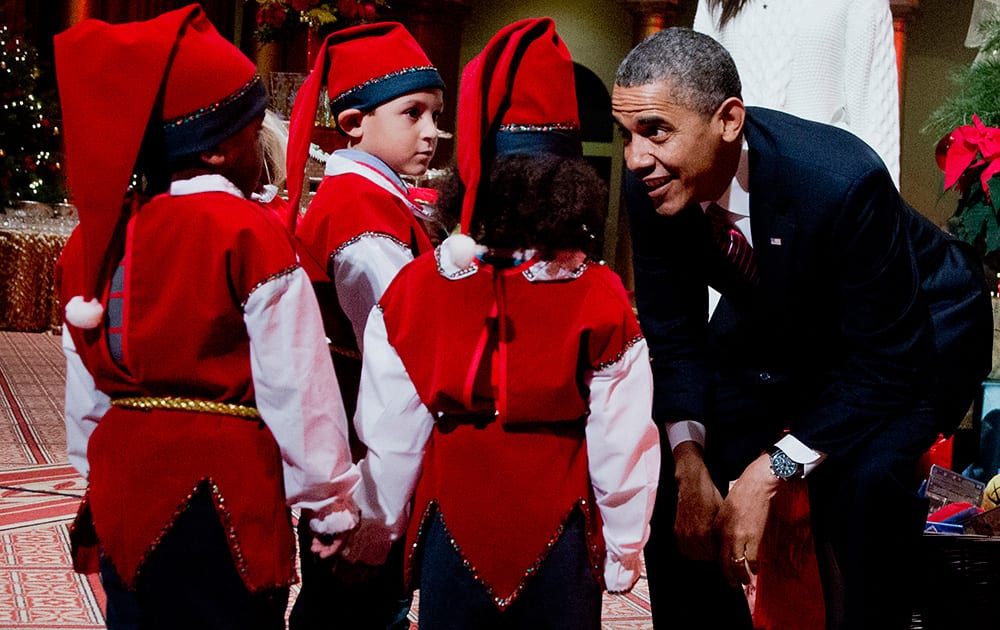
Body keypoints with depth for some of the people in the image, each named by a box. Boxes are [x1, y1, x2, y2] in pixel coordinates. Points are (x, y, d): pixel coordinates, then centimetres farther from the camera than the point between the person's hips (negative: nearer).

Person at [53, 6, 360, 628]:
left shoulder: (98, 232, 4)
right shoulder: (249, 232, -15)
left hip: (122, 488, 6)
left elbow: (85, 383, 12)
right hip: (221, 488, -6)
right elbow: (297, 386, -14)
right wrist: (332, 503, -4)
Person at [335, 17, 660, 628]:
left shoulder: (415, 288, -9)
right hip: (559, 541, -1)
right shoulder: (601, 299, -12)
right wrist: (624, 552, 5)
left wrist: (372, 533, 8)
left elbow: (390, 434, -6)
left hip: (451, 528, 1)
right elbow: (621, 441, -9)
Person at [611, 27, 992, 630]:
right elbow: (674, 331, -7)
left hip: (917, 331, -5)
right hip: (781, 325, 6)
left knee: (864, 477, -31)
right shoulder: (653, 184, -21)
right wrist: (690, 462, -21)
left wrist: (772, 472, -33)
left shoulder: (843, 182, -38)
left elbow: (887, 363, -30)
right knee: (671, 463, -3)